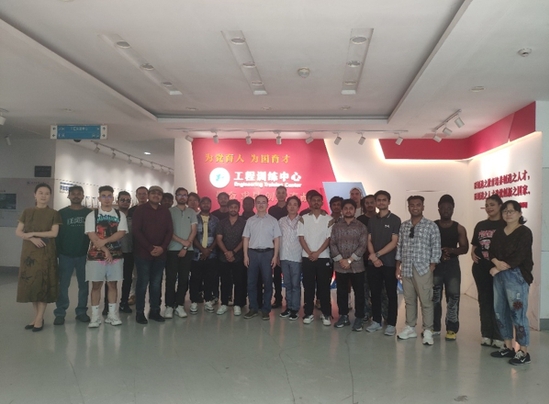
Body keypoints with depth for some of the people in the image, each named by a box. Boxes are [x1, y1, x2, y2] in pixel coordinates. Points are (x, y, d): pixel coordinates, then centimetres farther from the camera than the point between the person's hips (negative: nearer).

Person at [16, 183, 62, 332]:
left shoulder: (54, 214, 1)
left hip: (46, 252, -3)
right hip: (29, 251, 3)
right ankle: (36, 316, 15)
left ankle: (40, 318, 3)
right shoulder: (27, 212, 8)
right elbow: (18, 232, 2)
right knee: (30, 282, 4)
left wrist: (33, 233, -11)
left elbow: (54, 233, -9)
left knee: (43, 283, -3)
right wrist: (32, 239, -14)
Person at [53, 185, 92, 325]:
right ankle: (60, 313, 9)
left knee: (84, 285, 7)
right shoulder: (62, 213, 3)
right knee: (63, 285, 2)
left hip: (84, 255, 1)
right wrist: (57, 252, -4)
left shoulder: (89, 213, 3)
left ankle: (81, 312, 17)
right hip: (66, 255, 0)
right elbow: (56, 234, 3)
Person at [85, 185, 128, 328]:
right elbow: (92, 236, -8)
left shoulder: (120, 215, 6)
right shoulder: (92, 215, 1)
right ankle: (95, 316, 9)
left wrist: (104, 241, -18)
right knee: (96, 285, 2)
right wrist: (105, 250, -14)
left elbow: (121, 233, -6)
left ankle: (112, 314, 15)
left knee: (113, 284, 7)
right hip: (96, 255, -1)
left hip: (115, 255, 2)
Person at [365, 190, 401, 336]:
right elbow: (369, 240, 6)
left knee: (391, 294, 3)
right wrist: (373, 257, -9)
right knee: (375, 293, 9)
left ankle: (391, 324, 9)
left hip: (389, 263, -4)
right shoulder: (371, 220, 10)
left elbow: (394, 242, -9)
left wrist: (377, 254, -14)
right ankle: (376, 321, 20)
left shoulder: (395, 220, -3)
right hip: (373, 263, 4)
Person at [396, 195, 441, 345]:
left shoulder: (431, 226, -2)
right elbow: (399, 246, 12)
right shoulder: (404, 226, 9)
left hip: (423, 269, -4)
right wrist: (398, 266, 8)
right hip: (406, 269, 4)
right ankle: (410, 328, 21)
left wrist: (432, 267, -9)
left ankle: (428, 331, 9)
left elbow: (436, 248, -4)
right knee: (409, 300, 11)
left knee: (426, 301, -1)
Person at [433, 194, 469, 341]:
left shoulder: (459, 228, 4)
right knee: (434, 297, 6)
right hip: (435, 264, 1)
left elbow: (464, 248, -1)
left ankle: (452, 329, 4)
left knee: (453, 296, -5)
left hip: (452, 265, -1)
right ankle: (434, 327, 17)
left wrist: (451, 250, -18)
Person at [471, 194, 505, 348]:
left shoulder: (506, 225, -3)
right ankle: (486, 334, 19)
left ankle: (498, 336, 9)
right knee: (484, 300, 10)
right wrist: (473, 253, -3)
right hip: (481, 268, 5)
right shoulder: (480, 225, 11)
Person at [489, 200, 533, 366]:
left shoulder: (524, 232, -5)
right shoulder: (498, 232, 16)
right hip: (499, 276, 7)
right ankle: (508, 347, 22)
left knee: (517, 313, -7)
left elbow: (519, 257, -14)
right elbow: (491, 251, 7)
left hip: (517, 276, -7)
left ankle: (523, 352, 3)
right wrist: (497, 263, -13)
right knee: (500, 312, 10)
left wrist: (500, 268, -11)